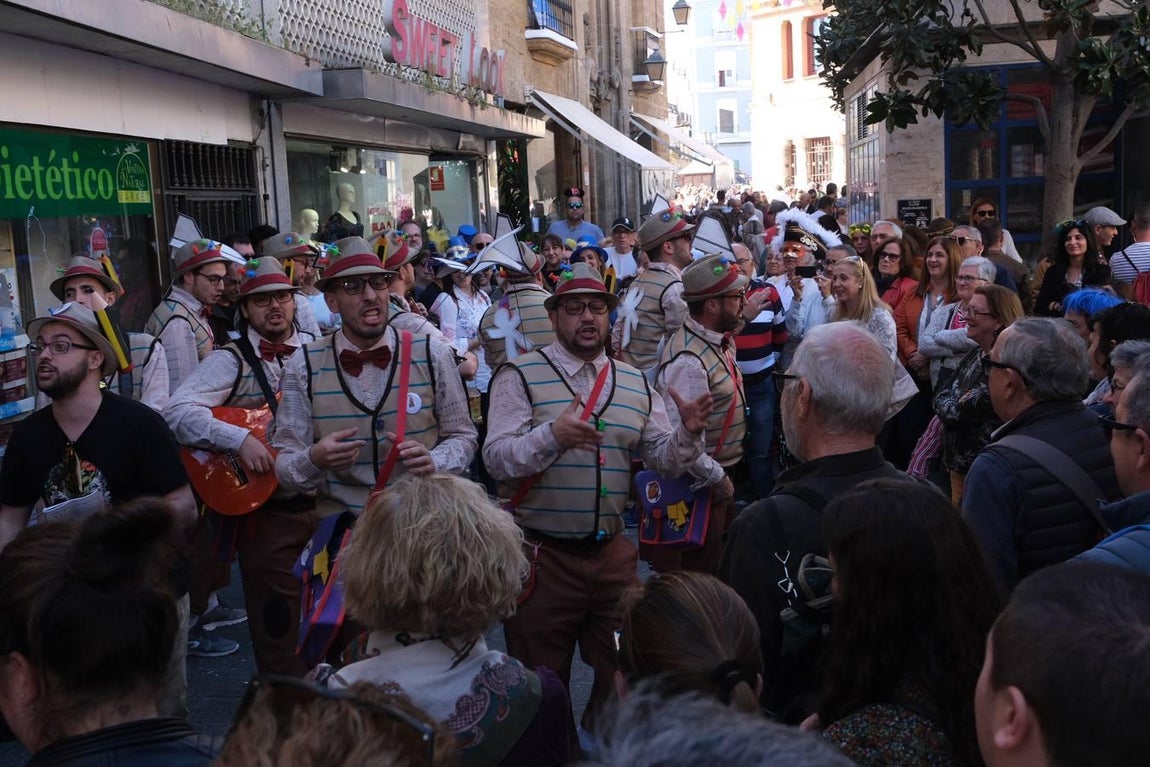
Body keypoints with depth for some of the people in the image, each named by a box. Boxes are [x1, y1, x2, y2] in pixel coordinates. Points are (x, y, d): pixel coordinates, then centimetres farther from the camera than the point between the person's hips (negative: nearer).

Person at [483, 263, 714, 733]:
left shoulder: (634, 383, 10)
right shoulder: (521, 376, -5)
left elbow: (665, 459, 9)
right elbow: (497, 458, -15)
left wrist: (689, 433, -13)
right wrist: (552, 436, -33)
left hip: (612, 553, 5)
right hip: (543, 554, -5)